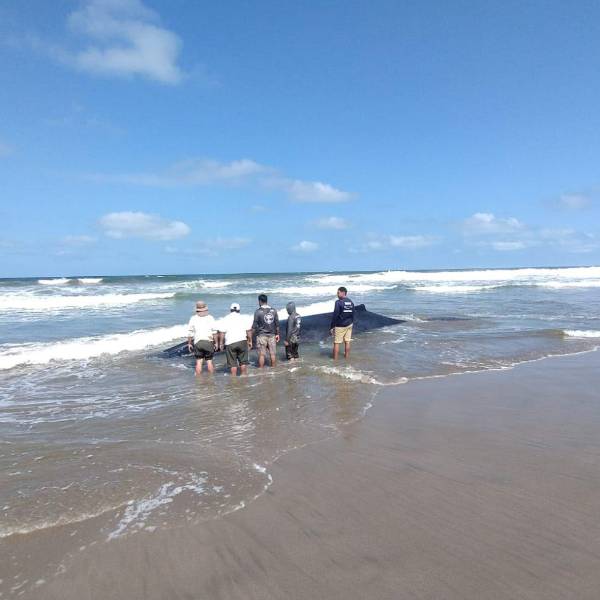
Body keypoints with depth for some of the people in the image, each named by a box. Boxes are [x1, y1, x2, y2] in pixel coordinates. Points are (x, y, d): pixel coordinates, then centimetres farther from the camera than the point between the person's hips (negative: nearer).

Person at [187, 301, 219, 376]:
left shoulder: (193, 319, 1)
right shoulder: (210, 318, -1)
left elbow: (190, 333, 2)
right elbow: (214, 332, -4)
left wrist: (189, 343, 10)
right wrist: (216, 342, 2)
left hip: (198, 342, 0)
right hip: (209, 342, 0)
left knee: (199, 361, 5)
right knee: (209, 361, 7)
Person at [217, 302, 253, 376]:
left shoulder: (224, 320, 1)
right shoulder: (244, 318, 5)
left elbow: (222, 333, -3)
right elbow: (249, 331, 2)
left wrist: (221, 343, 6)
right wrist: (250, 341, 10)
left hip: (230, 343, -1)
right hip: (242, 342, 1)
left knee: (233, 363, 5)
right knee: (243, 361, 11)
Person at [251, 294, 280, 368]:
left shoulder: (258, 311, -10)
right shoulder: (273, 311, 2)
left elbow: (254, 326, -8)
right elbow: (277, 324, 6)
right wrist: (277, 334, 15)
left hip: (261, 335, -3)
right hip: (272, 335, 4)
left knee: (261, 354, 2)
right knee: (273, 353, 10)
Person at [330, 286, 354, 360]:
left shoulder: (338, 302, -16)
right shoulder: (351, 302, 6)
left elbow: (335, 315, -17)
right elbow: (353, 315, 13)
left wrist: (332, 327, -12)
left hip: (340, 326, -6)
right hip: (349, 325, 7)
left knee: (336, 343, 1)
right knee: (347, 342, 12)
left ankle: (335, 359, 4)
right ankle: (347, 357, 20)